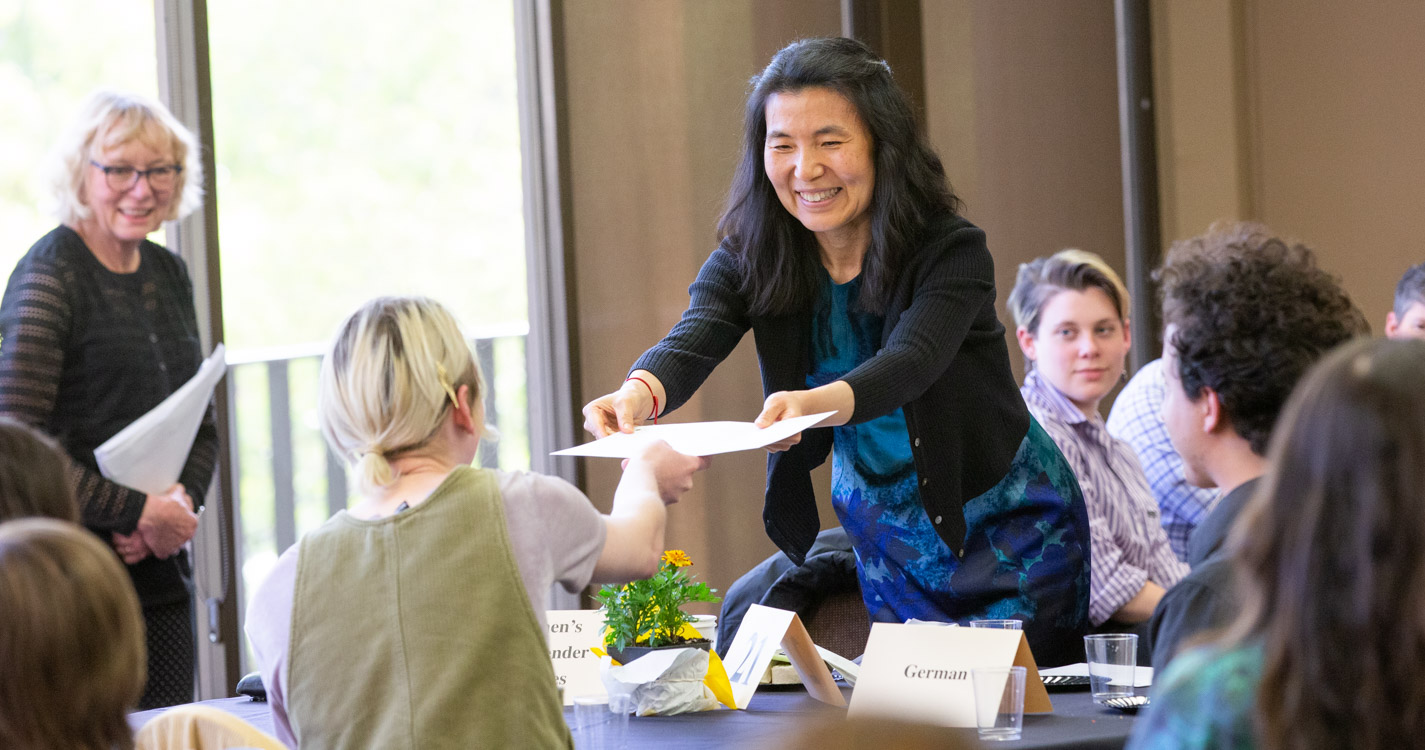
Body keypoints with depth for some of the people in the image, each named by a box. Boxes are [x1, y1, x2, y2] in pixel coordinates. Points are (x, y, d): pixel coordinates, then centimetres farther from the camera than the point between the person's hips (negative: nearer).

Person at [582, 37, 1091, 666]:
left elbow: (908, 362, -39)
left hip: (1010, 533, -4)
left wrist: (818, 403, -61)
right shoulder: (747, 259, -11)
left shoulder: (952, 251, -23)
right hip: (885, 531, 4)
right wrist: (640, 392, -54)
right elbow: (691, 342, -29)